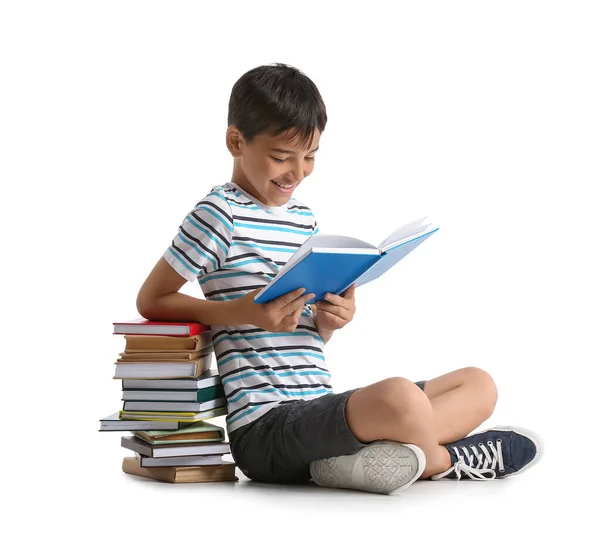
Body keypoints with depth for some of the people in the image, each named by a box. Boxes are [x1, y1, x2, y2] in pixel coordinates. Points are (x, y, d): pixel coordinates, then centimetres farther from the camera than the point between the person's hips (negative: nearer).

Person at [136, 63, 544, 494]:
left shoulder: (305, 221, 19)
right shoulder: (221, 215, -4)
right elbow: (150, 301, -3)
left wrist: (329, 320, -1)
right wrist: (243, 312, -15)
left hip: (319, 408, 9)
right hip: (266, 428, -9)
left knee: (479, 384, 8)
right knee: (399, 397, -37)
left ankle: (356, 458, -15)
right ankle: (444, 458, -1)